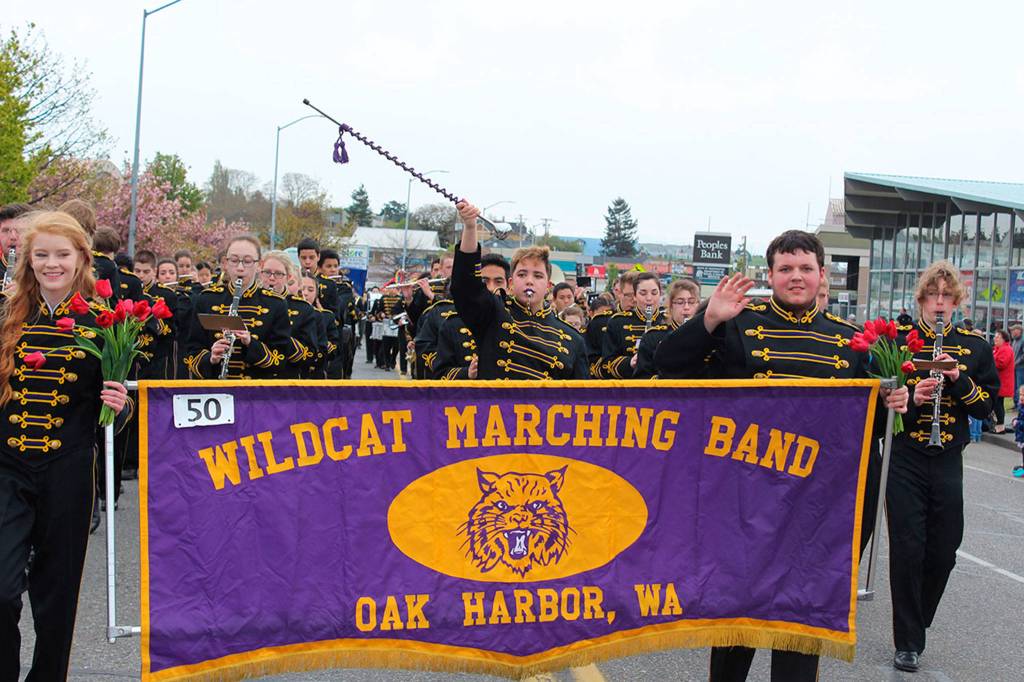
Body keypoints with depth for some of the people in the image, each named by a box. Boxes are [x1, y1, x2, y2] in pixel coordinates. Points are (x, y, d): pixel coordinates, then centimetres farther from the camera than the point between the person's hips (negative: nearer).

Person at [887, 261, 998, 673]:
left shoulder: (975, 346, 7)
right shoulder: (896, 339, 0)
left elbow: (986, 407, 4)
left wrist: (959, 380, -13)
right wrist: (911, 397, -17)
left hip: (948, 462, 2)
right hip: (904, 459, -2)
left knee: (944, 549, 7)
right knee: (908, 549, -3)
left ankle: (918, 620, 31)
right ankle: (908, 642, 9)